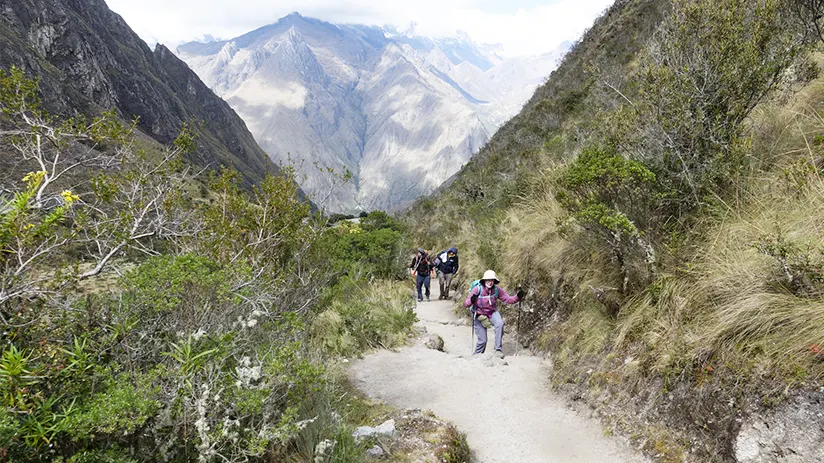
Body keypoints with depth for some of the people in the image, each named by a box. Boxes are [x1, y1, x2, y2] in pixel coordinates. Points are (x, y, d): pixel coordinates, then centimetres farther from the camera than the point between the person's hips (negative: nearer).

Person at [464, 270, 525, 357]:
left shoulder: (497, 290, -11)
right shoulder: (477, 289, -19)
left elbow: (507, 299, -10)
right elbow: (465, 304, -20)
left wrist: (517, 297, -28)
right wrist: (471, 301, -42)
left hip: (492, 313, 2)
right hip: (479, 315, -2)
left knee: (500, 323, -31)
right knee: (482, 340, -5)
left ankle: (498, 349, -21)